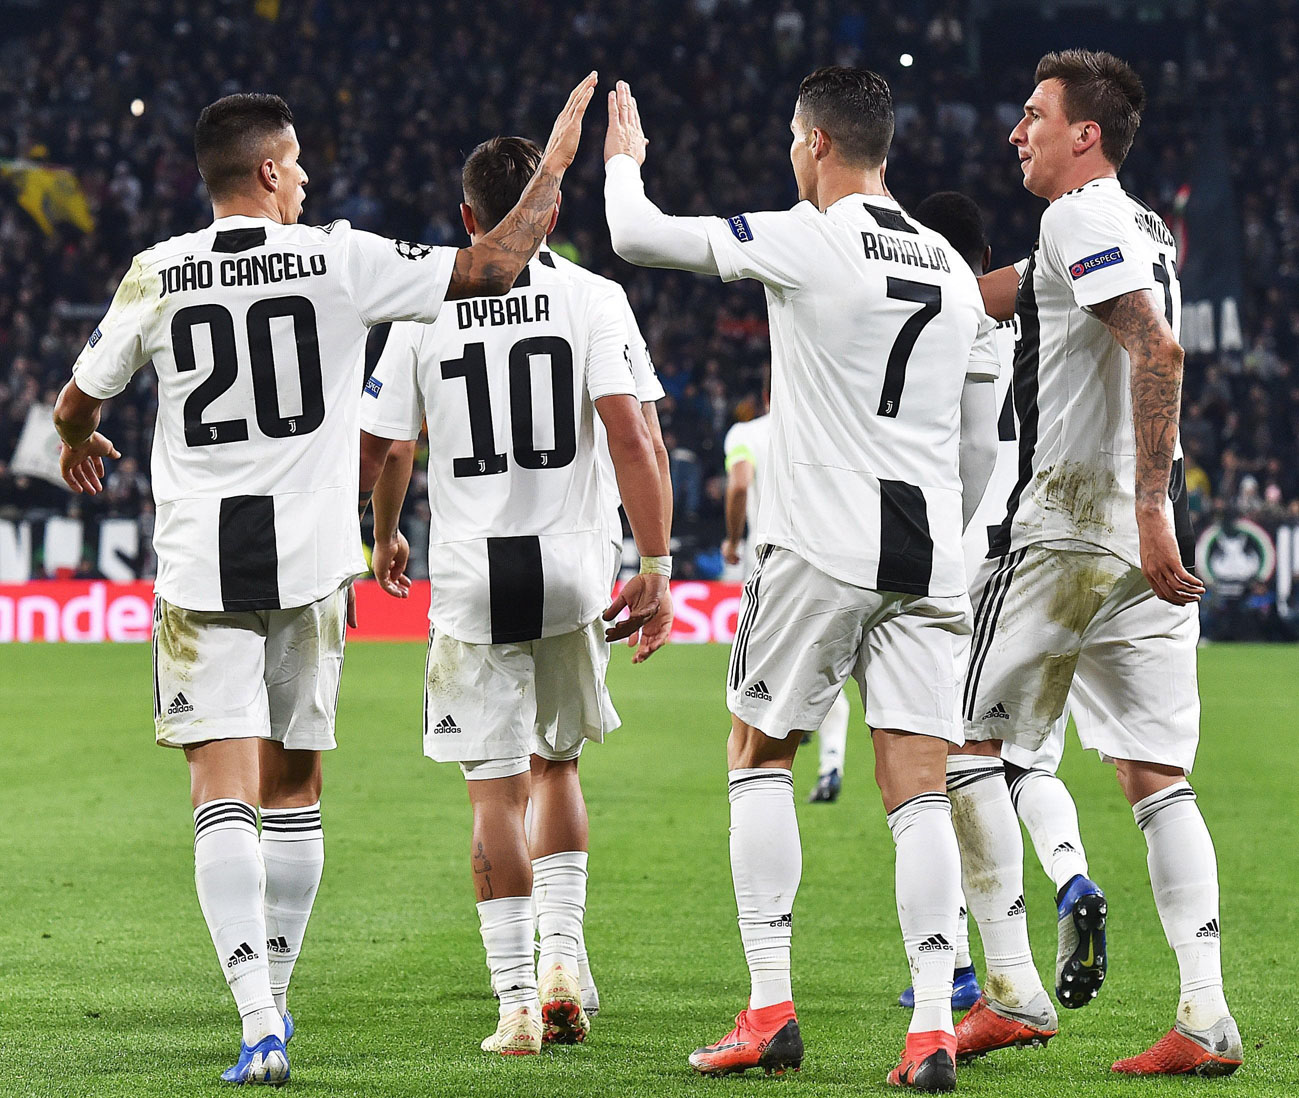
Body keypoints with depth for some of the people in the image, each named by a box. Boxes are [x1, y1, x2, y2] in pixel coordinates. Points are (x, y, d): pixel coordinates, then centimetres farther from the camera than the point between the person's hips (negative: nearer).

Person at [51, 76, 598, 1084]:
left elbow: (76, 405, 13)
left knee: (225, 795, -5)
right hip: (309, 558, 1)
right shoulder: (339, 261, -4)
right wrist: (556, 161, 10)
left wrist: (79, 443, 37)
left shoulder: (158, 276, 0)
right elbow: (495, 268, -3)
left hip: (200, 562, -1)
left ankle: (259, 1025, -17)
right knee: (293, 789, 15)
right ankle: (274, 997, 25)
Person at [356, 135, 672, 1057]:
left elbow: (376, 452, 8)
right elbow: (631, 439, -13)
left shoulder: (426, 313, 2)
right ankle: (562, 960, 11)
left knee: (498, 791, 3)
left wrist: (386, 536, 28)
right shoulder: (593, 299, -2)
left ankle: (518, 1001, -1)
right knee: (556, 765, 21)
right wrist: (656, 567, -10)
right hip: (573, 568, 1)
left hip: (473, 576, 0)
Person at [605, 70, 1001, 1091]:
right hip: (929, 555, 5)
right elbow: (986, 444, 17)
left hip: (822, 543, -5)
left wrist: (623, 161, 18)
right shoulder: (954, 270, 13)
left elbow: (637, 236, -3)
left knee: (759, 753, 11)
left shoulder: (807, 241, -6)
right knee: (917, 788, 3)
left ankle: (770, 1007, 6)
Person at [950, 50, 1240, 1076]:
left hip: (1070, 529, -8)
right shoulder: (1147, 231, 19)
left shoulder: (1082, 220, -10)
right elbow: (997, 294, 34)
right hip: (1147, 538, 8)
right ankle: (1206, 1015, -6)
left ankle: (1013, 991, 1)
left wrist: (1148, 510, -28)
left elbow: (1158, 351, -24)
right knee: (1156, 774, 4)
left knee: (964, 740, 5)